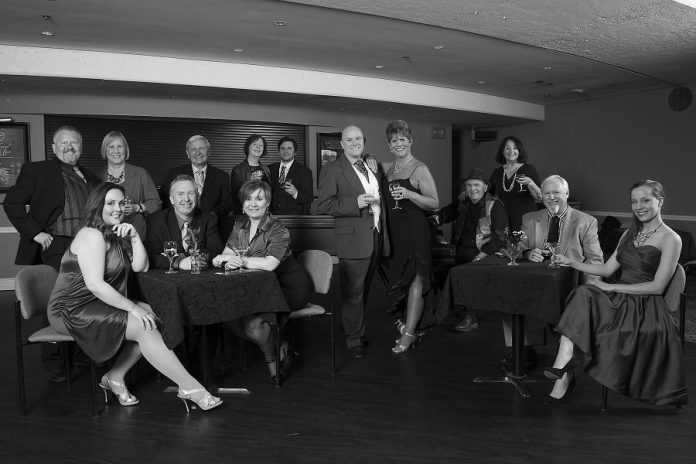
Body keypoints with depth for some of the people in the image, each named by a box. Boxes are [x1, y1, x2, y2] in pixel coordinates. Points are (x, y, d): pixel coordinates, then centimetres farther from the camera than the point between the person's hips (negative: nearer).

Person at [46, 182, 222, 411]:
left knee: (152, 315, -7)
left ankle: (115, 377, 2)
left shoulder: (116, 235, 14)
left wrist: (134, 237, -6)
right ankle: (189, 388, -16)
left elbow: (140, 267, 8)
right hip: (73, 311, -9)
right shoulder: (92, 235, -15)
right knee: (144, 327, -20)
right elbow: (95, 285, -24)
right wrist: (133, 308, -21)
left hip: (97, 305, 9)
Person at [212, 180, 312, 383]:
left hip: (290, 287, -7)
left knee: (253, 322, -23)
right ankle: (280, 349, 4)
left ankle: (272, 357, 9)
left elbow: (270, 264, -31)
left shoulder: (278, 230, -17)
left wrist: (239, 260, -25)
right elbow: (224, 256, 0)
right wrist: (227, 261, -25)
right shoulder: (240, 225, 4)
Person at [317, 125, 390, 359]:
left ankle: (359, 331, 31)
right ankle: (354, 339, 11)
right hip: (353, 239, -6)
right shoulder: (331, 170, -5)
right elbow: (324, 205, -14)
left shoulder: (373, 168, 17)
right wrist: (355, 203, -23)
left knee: (364, 290, 17)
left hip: (375, 237, 7)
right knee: (353, 292, -2)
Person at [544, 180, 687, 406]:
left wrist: (612, 287, -15)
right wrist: (575, 263, 5)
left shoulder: (670, 239, -2)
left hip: (645, 308, -6)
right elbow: (608, 269, 17)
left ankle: (563, 380, -30)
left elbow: (658, 286, -10)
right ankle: (563, 374, -34)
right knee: (582, 296, -27)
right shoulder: (630, 233, 20)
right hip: (620, 300, 6)